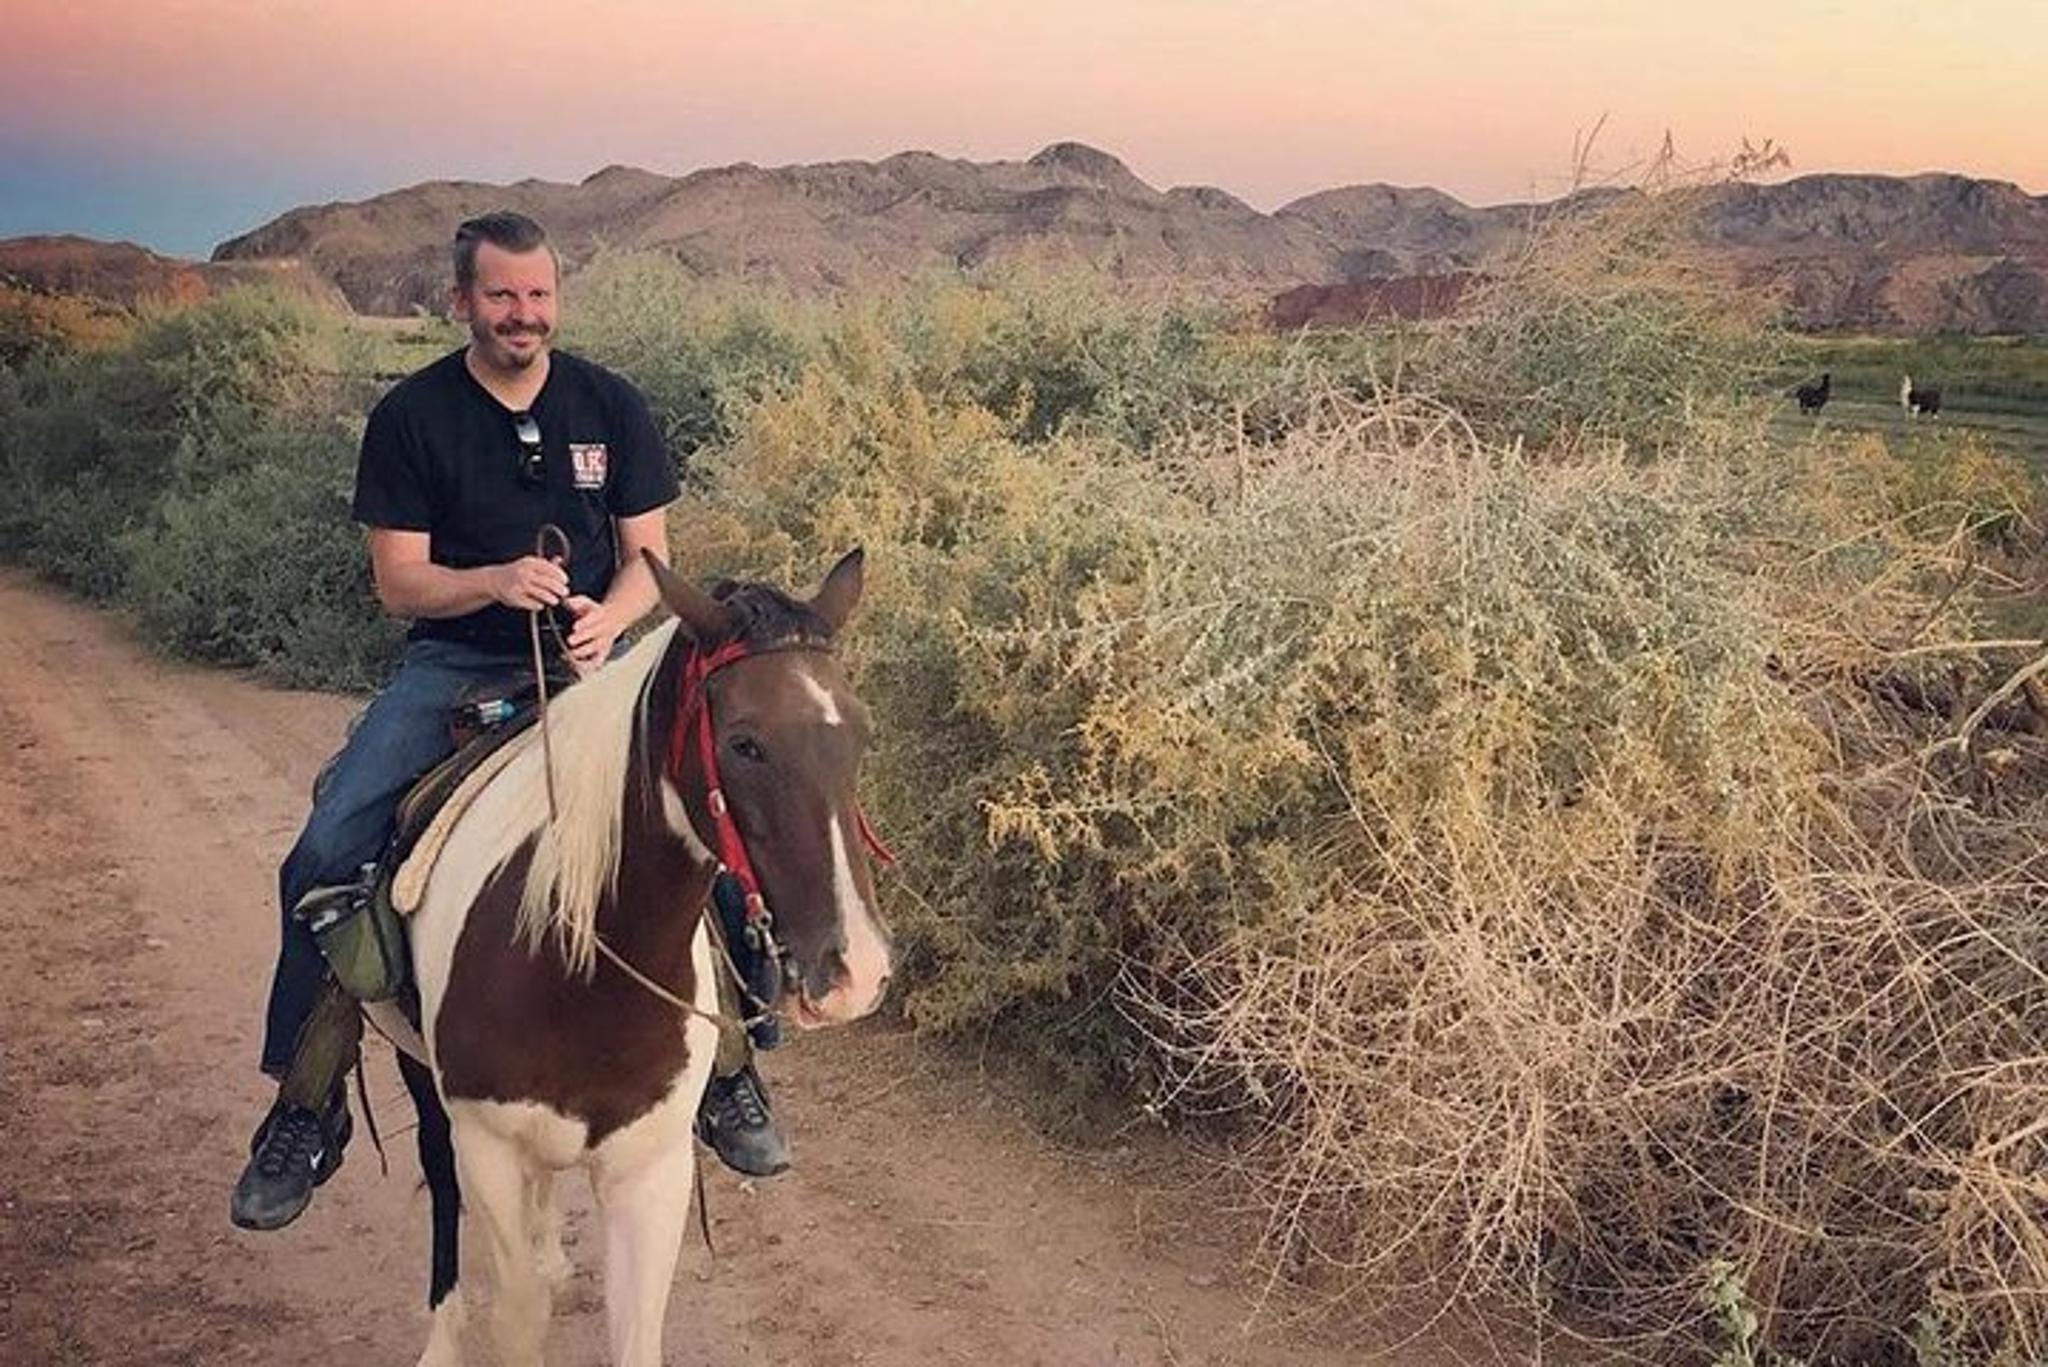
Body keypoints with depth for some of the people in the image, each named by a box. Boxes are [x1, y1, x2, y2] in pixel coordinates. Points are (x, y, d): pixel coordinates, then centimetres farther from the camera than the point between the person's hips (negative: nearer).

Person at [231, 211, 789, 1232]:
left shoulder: (611, 407, 4)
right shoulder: (410, 417, -1)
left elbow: (650, 560, 5)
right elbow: (398, 582, -4)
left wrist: (607, 618, -18)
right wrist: (496, 581, -23)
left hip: (593, 656, 1)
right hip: (453, 663, 0)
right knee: (325, 857, -19)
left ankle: (727, 1071, -1)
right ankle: (306, 1109, -3)